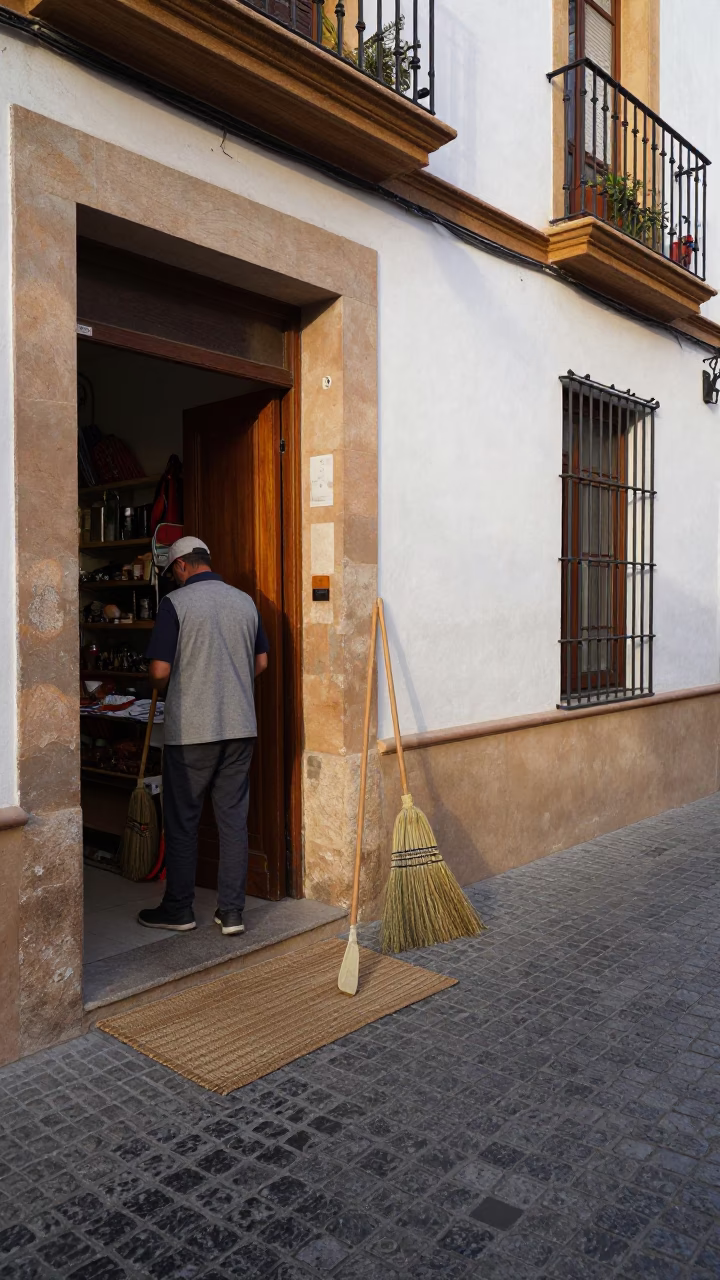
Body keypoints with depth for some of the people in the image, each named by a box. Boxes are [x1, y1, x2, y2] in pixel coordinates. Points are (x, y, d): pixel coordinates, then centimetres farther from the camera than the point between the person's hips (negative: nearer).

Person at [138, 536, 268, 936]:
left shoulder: (175, 602, -9)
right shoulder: (246, 602, 7)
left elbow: (160, 671, -12)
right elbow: (261, 662, 13)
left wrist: (162, 687, 10)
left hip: (191, 729, -4)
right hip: (241, 726, 5)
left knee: (183, 820, 8)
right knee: (234, 818, 9)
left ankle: (179, 910, 19)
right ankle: (232, 911, 13)